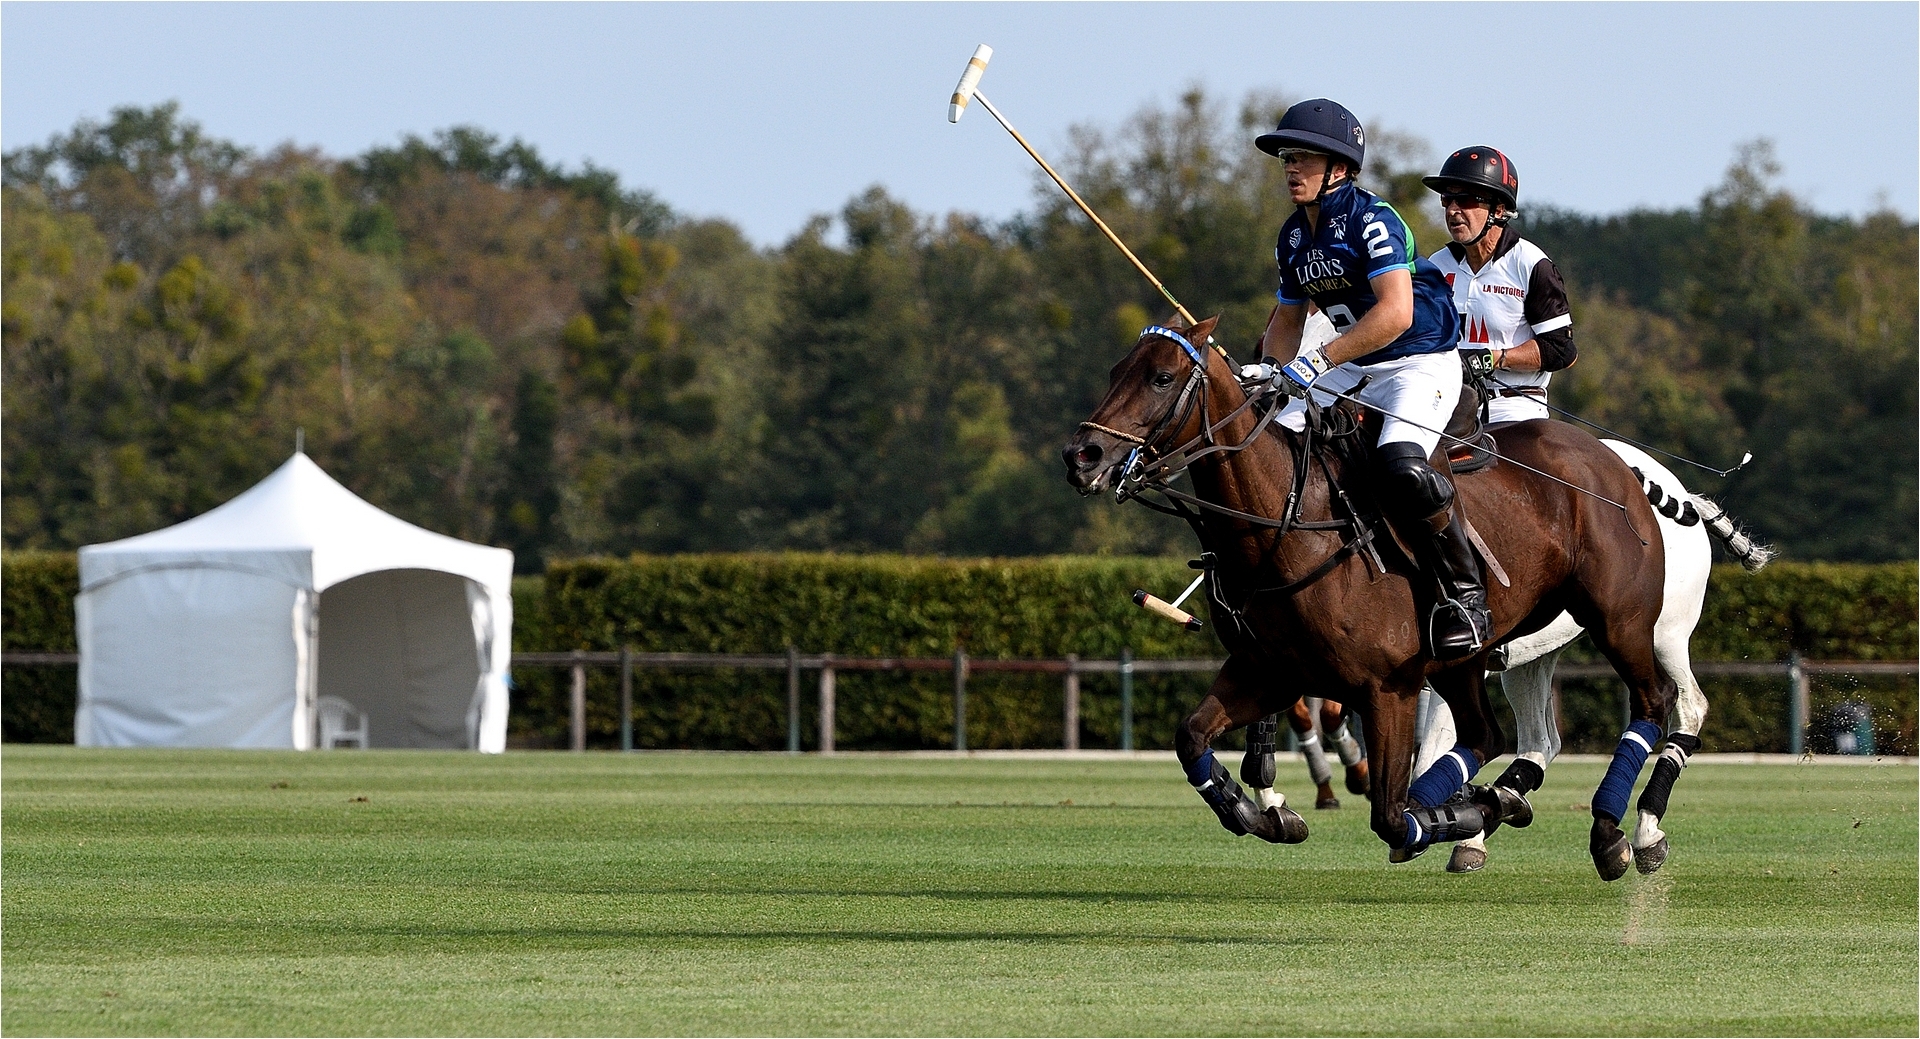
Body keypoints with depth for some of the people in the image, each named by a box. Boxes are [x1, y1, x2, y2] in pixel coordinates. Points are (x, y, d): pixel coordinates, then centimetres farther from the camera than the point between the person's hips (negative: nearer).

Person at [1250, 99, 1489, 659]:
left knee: (1402, 471, -34)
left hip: (1423, 364, -9)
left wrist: (1318, 360, -34)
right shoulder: (1293, 238, 8)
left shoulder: (1370, 219, -17)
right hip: (1353, 373, 9)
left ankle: (1465, 594, -18)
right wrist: (1269, 371, 0)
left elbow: (1395, 312, -30)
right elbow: (1287, 319, 21)